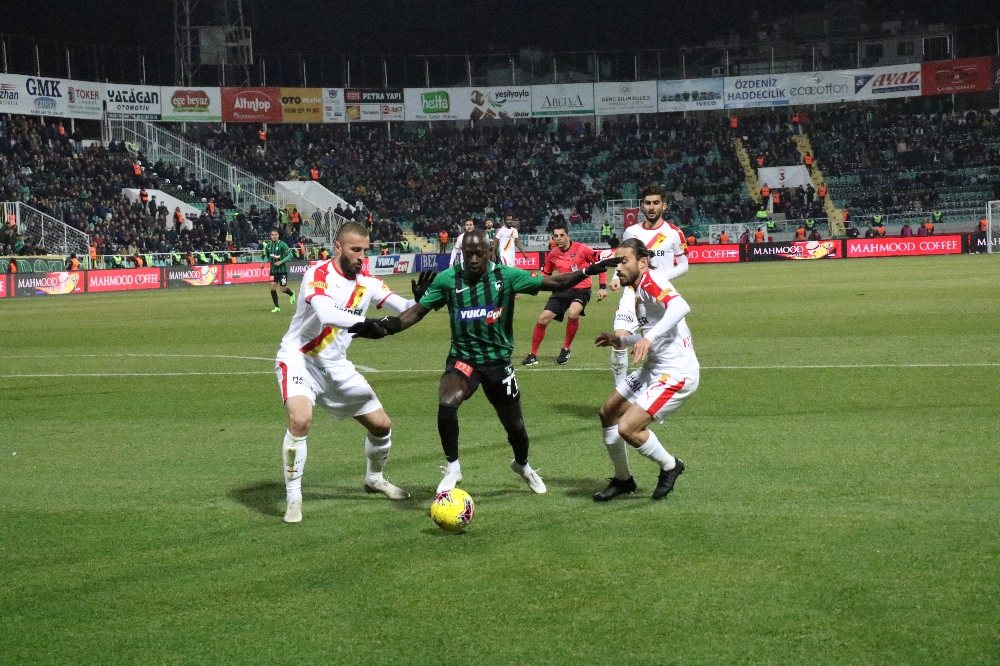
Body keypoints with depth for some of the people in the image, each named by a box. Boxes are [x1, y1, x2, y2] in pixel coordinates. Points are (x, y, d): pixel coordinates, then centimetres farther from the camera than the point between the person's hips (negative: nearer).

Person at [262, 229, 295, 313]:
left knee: (283, 289, 1)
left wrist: (281, 262, -22)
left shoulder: (282, 244, -13)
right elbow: (267, 256, 17)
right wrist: (264, 262, -3)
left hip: (282, 269, -4)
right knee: (272, 287, -6)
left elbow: (290, 255, -13)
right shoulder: (268, 245, 2)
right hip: (273, 269, 4)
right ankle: (277, 307, 4)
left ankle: (292, 294, 37)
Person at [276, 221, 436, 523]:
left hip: (335, 365, 7)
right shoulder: (318, 274, -18)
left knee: (382, 424, 9)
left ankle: (375, 479, 39)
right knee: (300, 419, -32)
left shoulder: (367, 283, 0)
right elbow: (325, 314, -35)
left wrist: (419, 299, -26)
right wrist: (365, 324, -46)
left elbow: (404, 309, -5)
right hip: (298, 358, -6)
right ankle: (293, 498, -17)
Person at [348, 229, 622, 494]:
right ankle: (452, 468, -9)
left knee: (514, 425, 12)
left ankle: (522, 465, 47)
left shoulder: (507, 276, -9)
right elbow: (418, 311, -2)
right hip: (462, 358, -1)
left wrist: (587, 271, -19)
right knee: (446, 404, -30)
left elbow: (556, 283, -6)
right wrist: (386, 326, -17)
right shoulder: (448, 279, -7)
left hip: (498, 360, 1)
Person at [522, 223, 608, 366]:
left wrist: (603, 287, -6)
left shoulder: (581, 249, -11)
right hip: (562, 290, 4)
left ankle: (566, 349, -9)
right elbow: (545, 274, 18)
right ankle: (533, 355, 12)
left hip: (581, 289, -4)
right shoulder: (552, 255, 2)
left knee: (573, 313, -33)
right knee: (542, 319, -5)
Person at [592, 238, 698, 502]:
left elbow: (681, 306, -38)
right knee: (608, 414, 16)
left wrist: (649, 337, -46)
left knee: (627, 428, -17)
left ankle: (670, 466, 9)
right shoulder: (639, 292, 12)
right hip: (653, 369, 11)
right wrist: (620, 341, 20)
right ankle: (622, 480, 33)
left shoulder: (651, 284, -17)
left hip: (676, 374, -11)